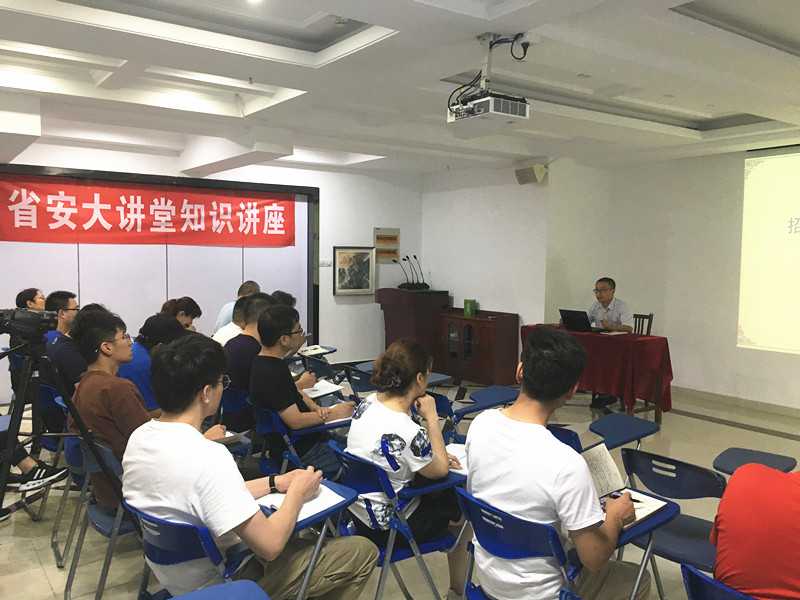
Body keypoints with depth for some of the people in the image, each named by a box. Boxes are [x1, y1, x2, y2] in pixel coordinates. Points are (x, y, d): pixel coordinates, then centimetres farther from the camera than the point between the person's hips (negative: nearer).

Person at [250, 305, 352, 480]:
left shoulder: (267, 361, 6)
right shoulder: (269, 373, -25)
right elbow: (295, 421, -24)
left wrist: (317, 408, 0)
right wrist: (330, 415, -11)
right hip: (301, 451, -10)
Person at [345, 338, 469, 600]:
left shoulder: (368, 402, -9)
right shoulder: (407, 432, -33)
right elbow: (440, 470, -12)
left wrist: (436, 456, 0)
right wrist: (432, 417, -12)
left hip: (358, 510, 7)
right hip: (388, 527, -7)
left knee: (444, 492, 24)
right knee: (462, 508, 18)